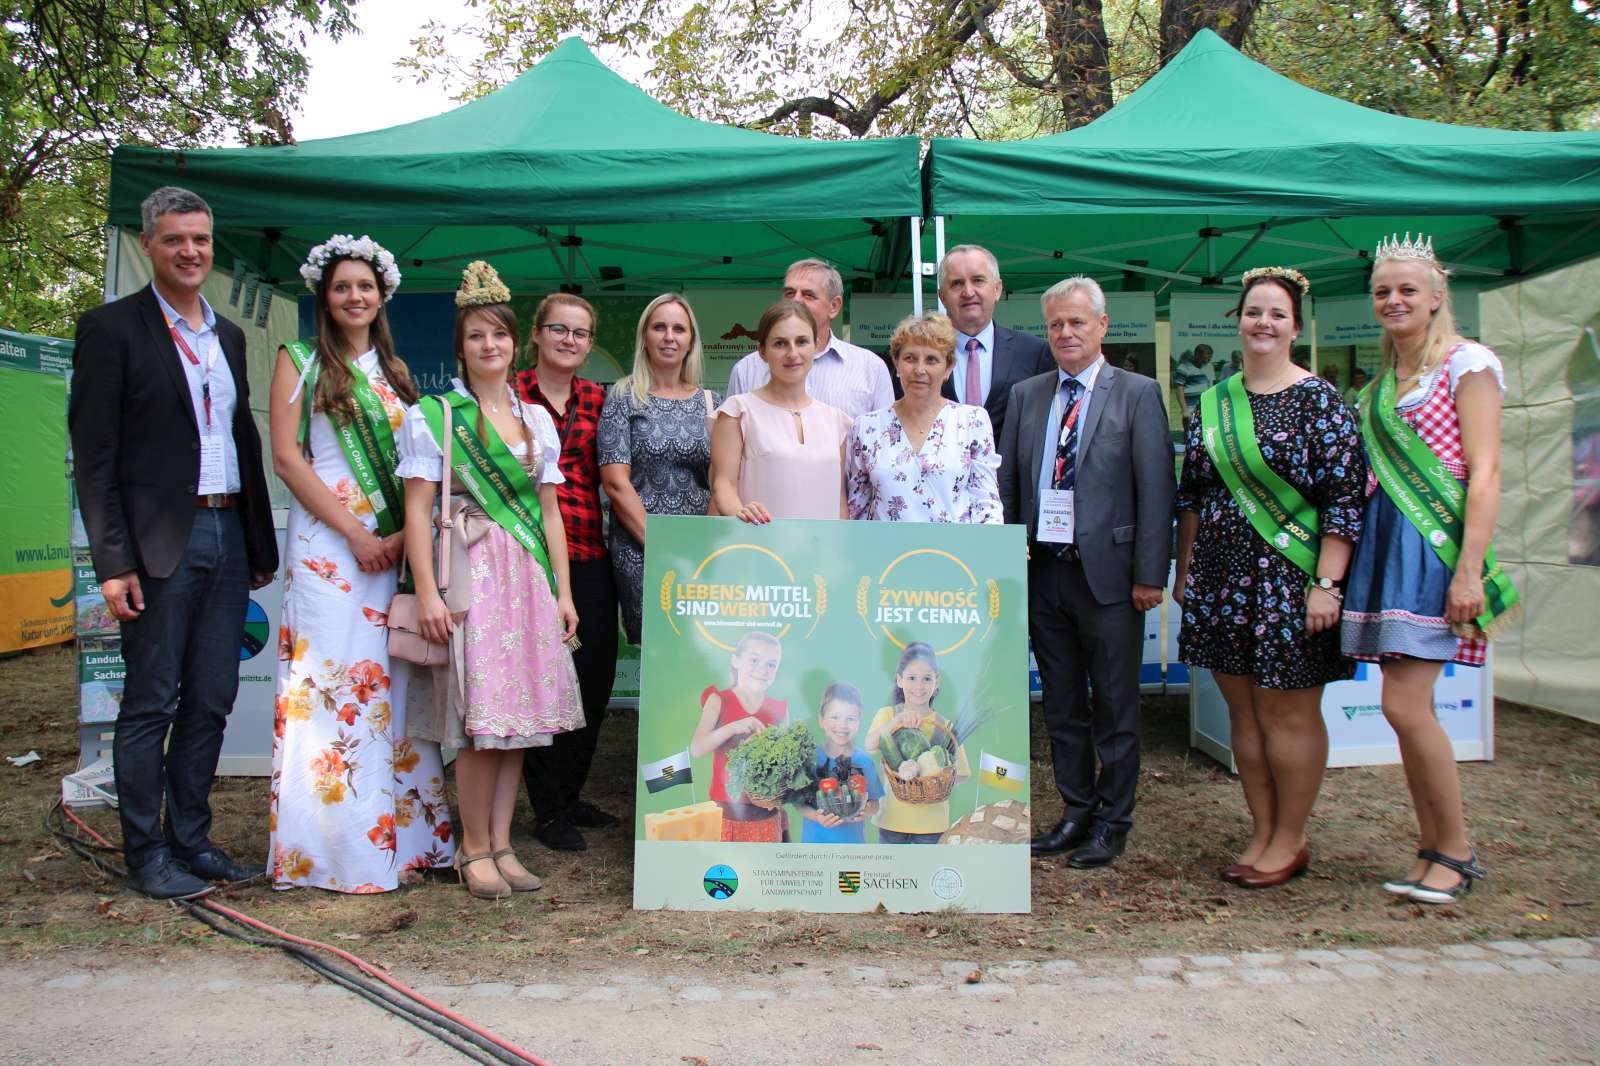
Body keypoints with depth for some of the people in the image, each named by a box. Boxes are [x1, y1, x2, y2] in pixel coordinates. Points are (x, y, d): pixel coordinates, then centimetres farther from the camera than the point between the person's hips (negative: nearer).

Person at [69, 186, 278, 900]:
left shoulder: (229, 336, 16)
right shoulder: (112, 327, -2)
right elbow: (93, 454, -7)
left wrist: (261, 545, 14)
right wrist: (112, 561, -14)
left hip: (226, 537, 6)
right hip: (160, 543, -6)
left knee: (210, 703, 10)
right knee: (150, 706, 2)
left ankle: (192, 841, 21)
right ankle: (145, 855, 14)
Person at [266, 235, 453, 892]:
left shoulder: (394, 370, 17)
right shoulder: (299, 361, 5)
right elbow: (286, 456, -4)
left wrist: (405, 535, -3)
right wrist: (353, 532, -11)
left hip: (395, 543, 4)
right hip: (326, 541, -4)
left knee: (393, 682, 4)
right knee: (330, 680, -6)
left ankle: (403, 832, 11)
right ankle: (329, 846, 1)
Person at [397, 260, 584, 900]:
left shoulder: (538, 420, 15)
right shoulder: (433, 415, 1)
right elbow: (417, 510, -4)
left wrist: (563, 591, 10)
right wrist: (427, 592, -12)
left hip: (530, 576, 5)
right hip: (471, 575, -4)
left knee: (519, 714, 5)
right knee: (480, 718, -6)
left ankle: (501, 844, 14)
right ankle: (474, 849, 8)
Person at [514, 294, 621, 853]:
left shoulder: (600, 400, 12)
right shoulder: (510, 393, 1)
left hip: (590, 558, 4)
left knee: (596, 678, 9)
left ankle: (569, 795, 27)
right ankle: (547, 810, 16)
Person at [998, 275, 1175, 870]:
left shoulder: (1137, 394, -2)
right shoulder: (1025, 395, 10)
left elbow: (1156, 487, -6)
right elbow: (1006, 482, 11)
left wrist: (1150, 574, -10)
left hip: (1107, 571, -4)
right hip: (1042, 570, 4)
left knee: (1115, 708, 6)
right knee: (1061, 706, 13)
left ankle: (1112, 823, 20)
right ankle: (1076, 814, 27)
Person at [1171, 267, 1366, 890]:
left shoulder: (1318, 400, -6)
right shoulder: (1211, 404, 9)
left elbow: (1344, 496, -11)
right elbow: (1191, 494, 14)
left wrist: (1326, 585, -17)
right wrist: (1184, 571, 11)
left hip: (1289, 580, -5)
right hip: (1222, 580, 5)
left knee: (1288, 713, 4)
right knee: (1243, 711, 11)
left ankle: (1290, 841, 19)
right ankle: (1263, 834, 23)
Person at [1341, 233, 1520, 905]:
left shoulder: (1466, 363, -2)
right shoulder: (1382, 384, 18)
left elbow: (1485, 473, -10)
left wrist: (1469, 569, -18)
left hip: (1434, 542, -7)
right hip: (1384, 542, 7)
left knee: (1404, 705, -12)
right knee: (1408, 708, 7)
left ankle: (1458, 853, 5)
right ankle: (1433, 851, 17)